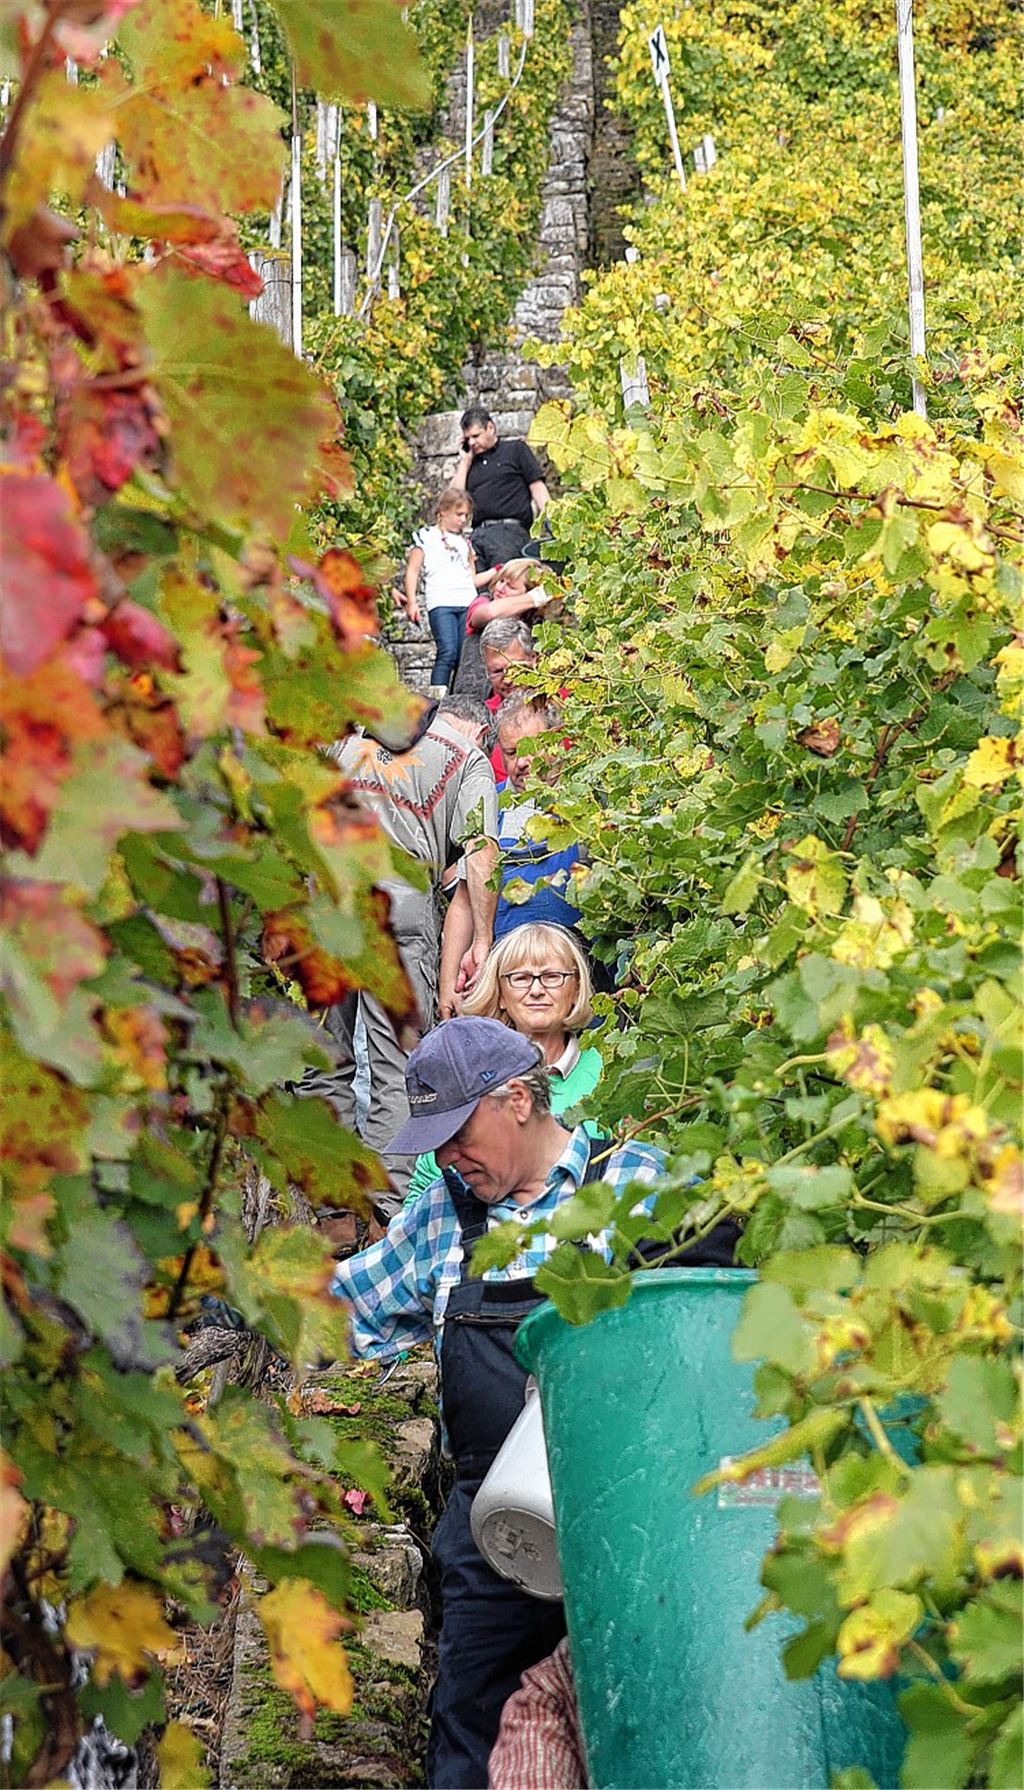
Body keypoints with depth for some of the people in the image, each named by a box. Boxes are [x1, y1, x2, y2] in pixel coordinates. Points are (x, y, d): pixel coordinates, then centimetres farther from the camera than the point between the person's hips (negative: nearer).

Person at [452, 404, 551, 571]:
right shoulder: (470, 463, 26)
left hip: (509, 531, -4)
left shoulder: (516, 450, 15)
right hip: (477, 534, 4)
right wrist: (465, 460, 15)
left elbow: (537, 487, 6)